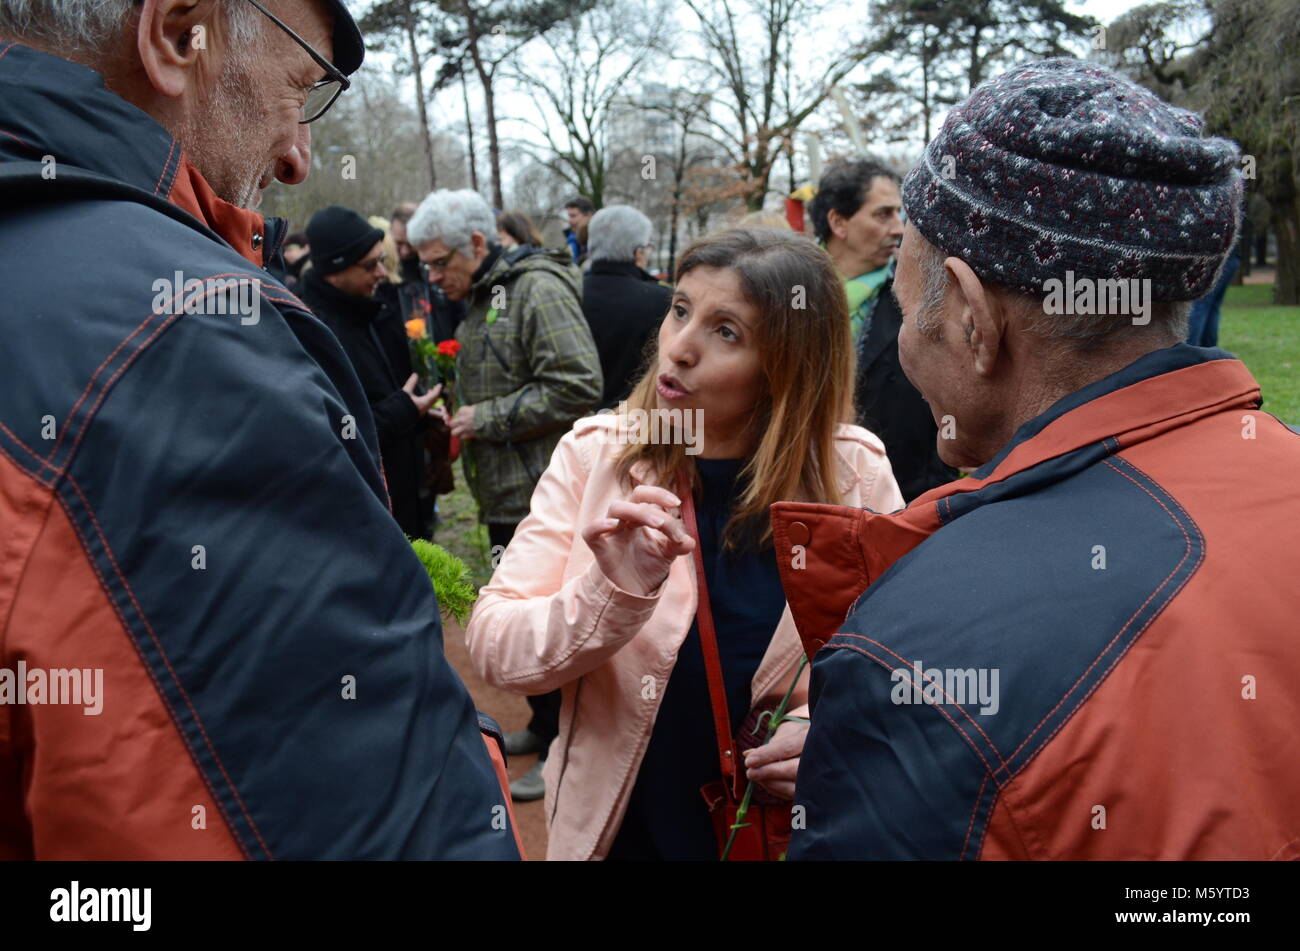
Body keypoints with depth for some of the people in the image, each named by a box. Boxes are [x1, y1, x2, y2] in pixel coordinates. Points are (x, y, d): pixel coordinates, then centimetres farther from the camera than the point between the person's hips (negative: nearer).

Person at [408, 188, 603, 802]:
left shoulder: (537, 290, -14)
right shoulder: (479, 299, 17)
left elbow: (578, 387, -24)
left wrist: (488, 419, -19)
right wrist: (461, 413, 10)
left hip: (542, 494, -10)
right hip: (507, 493, 10)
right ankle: (543, 727, 33)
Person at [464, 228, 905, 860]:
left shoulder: (855, 474, -13)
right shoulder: (596, 454, -12)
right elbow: (492, 646, -17)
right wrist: (611, 595, -34)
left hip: (795, 828, 0)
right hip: (622, 830, 1)